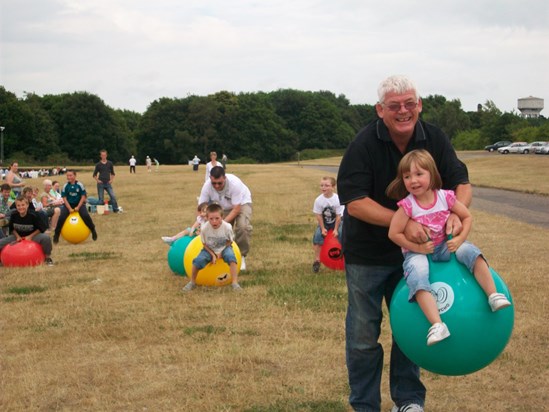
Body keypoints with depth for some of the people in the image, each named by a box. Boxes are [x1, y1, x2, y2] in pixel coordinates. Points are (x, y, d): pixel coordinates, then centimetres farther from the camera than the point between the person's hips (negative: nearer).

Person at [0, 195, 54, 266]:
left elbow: (41, 228, -12)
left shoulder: (33, 215, -21)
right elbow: (11, 228, 5)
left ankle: (48, 258, -11)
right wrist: (17, 236, -10)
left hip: (32, 235, -3)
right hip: (18, 236, 3)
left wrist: (30, 236, -18)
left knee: (46, 238, -33)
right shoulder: (14, 215, -13)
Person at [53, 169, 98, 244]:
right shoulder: (65, 186, -5)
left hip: (79, 204, -1)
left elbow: (83, 196, -7)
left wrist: (78, 207, -16)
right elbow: (64, 198, -4)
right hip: (68, 205, 1)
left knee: (86, 216, -25)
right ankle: (56, 234, -5)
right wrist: (69, 208, -14)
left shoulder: (80, 185, -9)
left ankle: (93, 231, -4)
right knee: (61, 217, -19)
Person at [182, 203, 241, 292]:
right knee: (198, 260, -22)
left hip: (224, 248, 0)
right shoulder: (204, 228, -25)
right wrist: (213, 255, -15)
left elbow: (230, 241, -7)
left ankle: (235, 283, -23)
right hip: (209, 249, 0)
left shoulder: (227, 227, -26)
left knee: (231, 257, -31)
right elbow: (204, 244, -7)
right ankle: (192, 282, 4)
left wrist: (221, 252, -16)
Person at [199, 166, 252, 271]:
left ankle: (241, 256, -9)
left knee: (243, 227, -27)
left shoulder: (234, 183, -38)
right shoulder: (207, 187, -27)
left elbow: (236, 209, -34)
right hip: (224, 207, 4)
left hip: (241, 203, -4)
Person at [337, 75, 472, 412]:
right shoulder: (364, 144, -19)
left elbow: (462, 182, -4)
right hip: (367, 253, -3)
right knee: (364, 334, 6)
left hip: (414, 248, 4)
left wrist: (456, 213, -26)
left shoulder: (434, 139, -7)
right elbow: (355, 202, -23)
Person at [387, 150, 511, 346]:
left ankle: (493, 295, -24)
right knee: (417, 276, -32)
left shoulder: (445, 197, -9)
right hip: (417, 252, -2)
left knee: (470, 251, -24)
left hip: (444, 247, 3)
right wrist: (417, 247, -19)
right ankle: (437, 325, -43)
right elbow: (394, 233, -15)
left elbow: (467, 217, 2)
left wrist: (459, 239, -12)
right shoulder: (407, 206, -16)